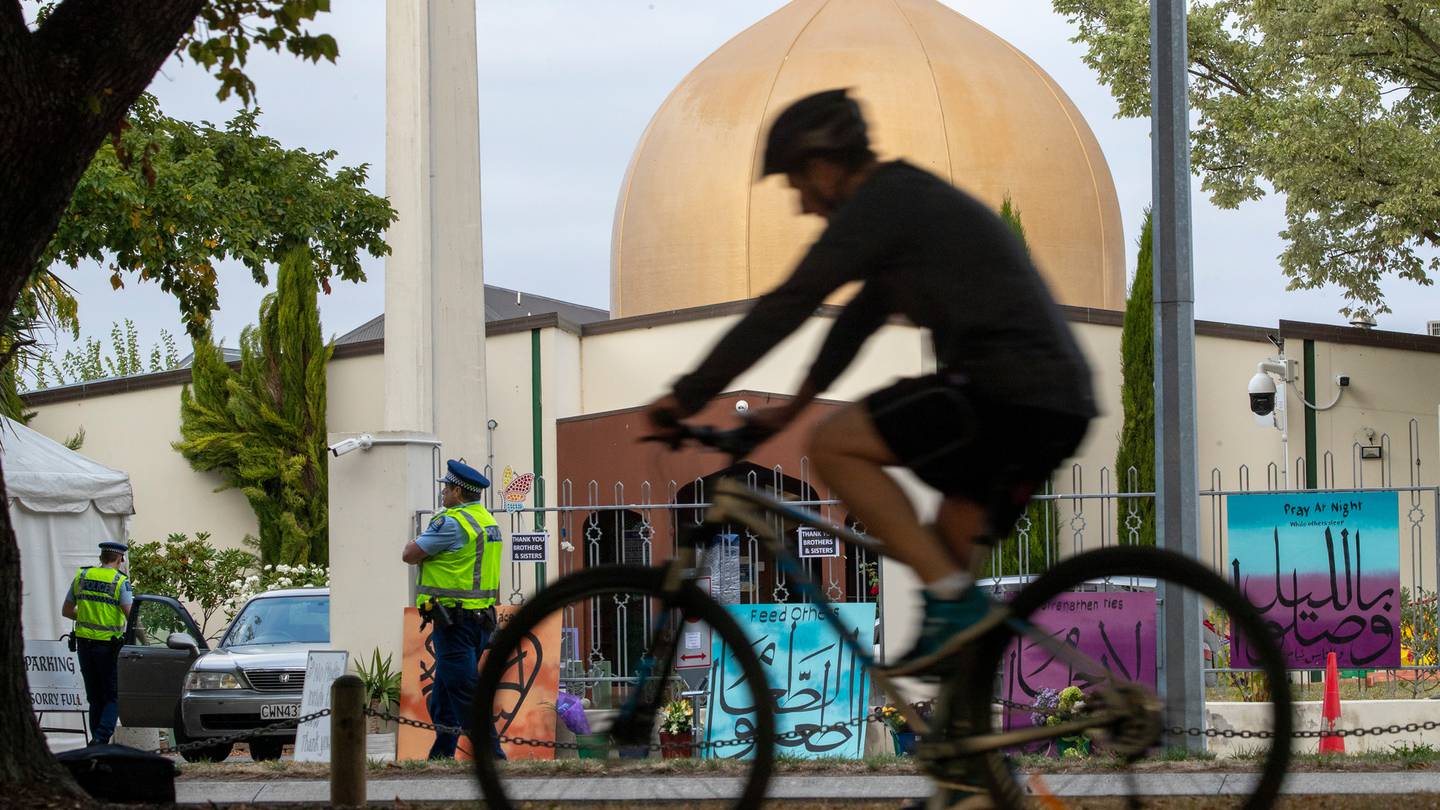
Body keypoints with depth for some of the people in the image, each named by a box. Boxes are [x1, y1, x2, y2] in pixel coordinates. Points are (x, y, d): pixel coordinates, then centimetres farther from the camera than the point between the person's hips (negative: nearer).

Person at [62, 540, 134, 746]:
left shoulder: (82, 575, 7)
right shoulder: (120, 580, -7)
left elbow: (66, 611, 12)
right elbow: (130, 614, -16)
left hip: (84, 642, 4)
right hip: (108, 644, -4)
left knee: (95, 698, 13)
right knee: (113, 697, 3)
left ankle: (97, 742, 13)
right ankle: (101, 738, -16)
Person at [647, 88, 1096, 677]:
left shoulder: (883, 203, -5)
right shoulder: (917, 202, 25)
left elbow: (786, 306, -7)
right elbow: (859, 319, 34)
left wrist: (686, 397, -2)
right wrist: (790, 407, 39)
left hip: (1009, 389, -10)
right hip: (1059, 402, 10)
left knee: (833, 445, -7)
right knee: (950, 547, 15)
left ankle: (953, 602, -13)